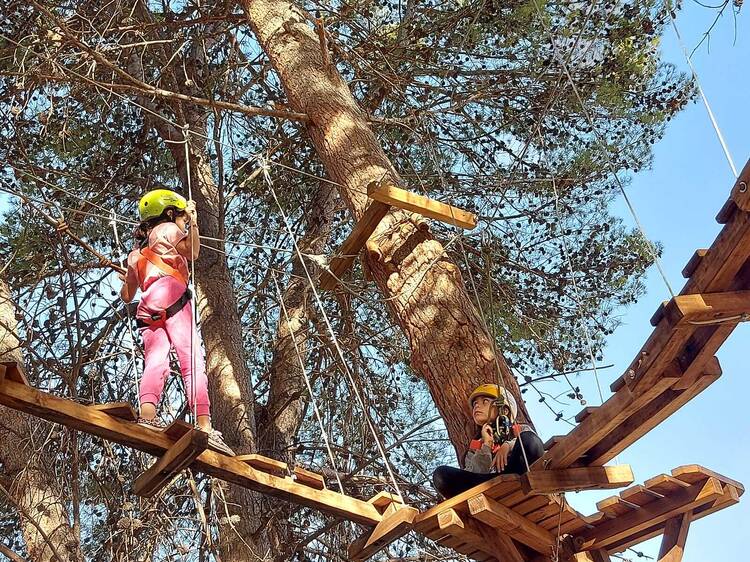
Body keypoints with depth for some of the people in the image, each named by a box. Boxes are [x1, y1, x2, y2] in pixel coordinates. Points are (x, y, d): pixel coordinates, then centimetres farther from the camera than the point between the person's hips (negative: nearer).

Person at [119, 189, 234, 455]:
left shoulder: (137, 253, 36)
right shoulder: (167, 229, 17)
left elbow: (127, 295, 37)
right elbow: (191, 252, -3)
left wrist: (126, 280, 58)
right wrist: (193, 223, 6)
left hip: (148, 310, 7)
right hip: (172, 297, -7)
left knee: (155, 361, -10)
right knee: (192, 361, -14)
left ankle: (147, 414, -35)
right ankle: (204, 426, -25)